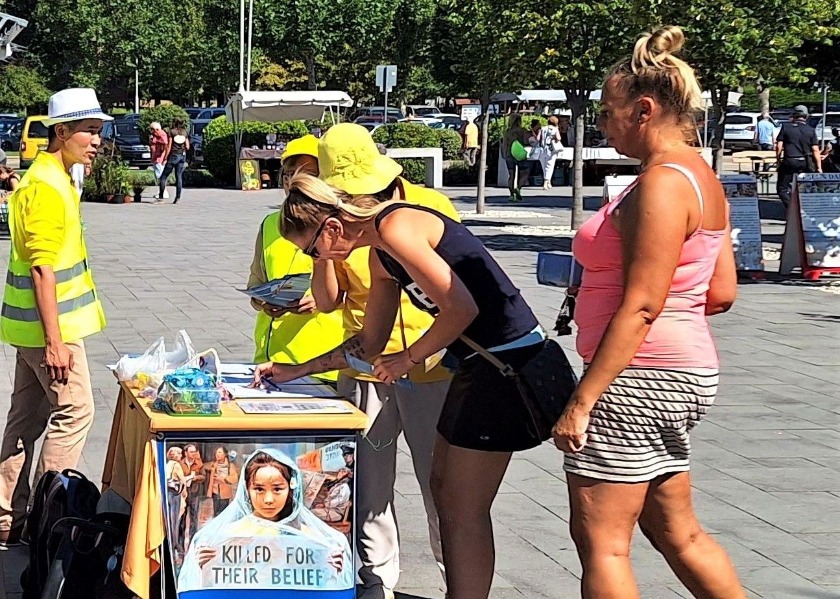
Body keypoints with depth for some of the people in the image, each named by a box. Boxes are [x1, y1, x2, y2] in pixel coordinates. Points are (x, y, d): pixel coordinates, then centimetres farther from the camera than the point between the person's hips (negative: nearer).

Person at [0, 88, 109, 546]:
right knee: (74, 410, -4)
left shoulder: (55, 179, 14)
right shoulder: (47, 188, -19)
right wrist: (55, 341, -25)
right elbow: (42, 268, -23)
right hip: (49, 325, -10)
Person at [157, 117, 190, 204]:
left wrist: (165, 158, -7)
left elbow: (169, 146, -9)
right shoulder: (184, 132, 8)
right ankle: (178, 197, -2)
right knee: (179, 177, 6)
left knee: (164, 176, 2)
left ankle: (160, 197, -2)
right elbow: (187, 147, 6)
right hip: (182, 156, 4)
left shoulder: (172, 132, -4)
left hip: (173, 155, -4)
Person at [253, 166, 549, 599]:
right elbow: (369, 343, 23)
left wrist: (409, 358, -10)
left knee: (464, 510, -4)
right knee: (443, 487, 18)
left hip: (508, 357, -10)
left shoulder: (396, 227, -18)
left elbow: (462, 308, -23)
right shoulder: (380, 256, 12)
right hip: (478, 362, 10)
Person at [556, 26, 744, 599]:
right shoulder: (701, 177, 13)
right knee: (676, 532, 19)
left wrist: (582, 400, -20)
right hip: (683, 369, 10)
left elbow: (640, 307, -22)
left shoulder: (663, 182, -17)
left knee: (600, 541, -3)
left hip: (640, 377, -10)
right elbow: (721, 293, 14)